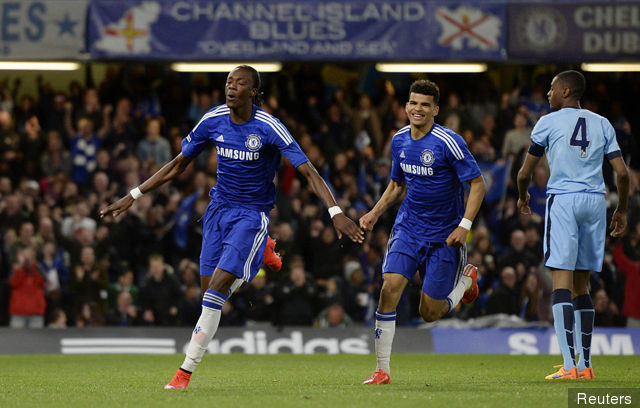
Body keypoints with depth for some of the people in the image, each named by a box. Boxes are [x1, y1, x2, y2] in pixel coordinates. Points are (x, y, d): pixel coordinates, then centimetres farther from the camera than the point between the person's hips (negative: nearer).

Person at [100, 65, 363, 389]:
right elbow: (177, 166, 8)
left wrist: (336, 213, -32)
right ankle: (259, 253, 38)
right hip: (219, 207, 5)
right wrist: (133, 196, 6)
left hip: (252, 213, -5)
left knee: (218, 286, -16)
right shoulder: (212, 121, -4)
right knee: (209, 285, 5)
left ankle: (186, 370, -13)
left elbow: (308, 171, -20)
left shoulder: (269, 128, -18)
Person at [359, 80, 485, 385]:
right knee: (390, 287, -18)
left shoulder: (448, 142, -14)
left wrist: (464, 225, -20)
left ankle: (466, 276, 33)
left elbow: (477, 184, -11)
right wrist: (375, 213, 6)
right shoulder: (400, 141, 4)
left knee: (430, 313, 0)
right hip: (408, 227, 4)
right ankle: (382, 370, -12)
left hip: (444, 235, -4)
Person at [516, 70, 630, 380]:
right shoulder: (602, 124, 13)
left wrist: (522, 197, 26)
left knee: (561, 282, -9)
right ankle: (585, 365, 12)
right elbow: (622, 173, 6)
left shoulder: (549, 122, 2)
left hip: (563, 200, -5)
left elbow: (525, 173, 6)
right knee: (581, 286, 14)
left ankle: (569, 365, -21)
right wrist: (621, 210, 19)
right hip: (595, 202, 5)